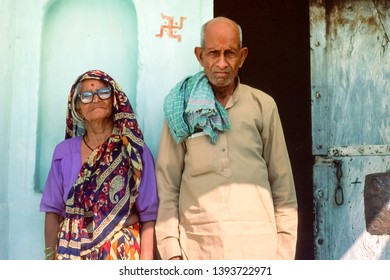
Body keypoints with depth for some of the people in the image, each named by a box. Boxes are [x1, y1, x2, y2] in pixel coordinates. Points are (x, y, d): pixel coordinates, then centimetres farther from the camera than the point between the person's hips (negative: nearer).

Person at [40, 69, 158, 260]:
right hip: (73, 254, 2)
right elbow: (53, 211, 6)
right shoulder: (64, 152, 3)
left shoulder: (135, 151, -4)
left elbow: (148, 216, -6)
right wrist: (51, 257, 1)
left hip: (122, 255, -2)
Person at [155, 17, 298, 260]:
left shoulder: (263, 105, 3)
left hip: (257, 241, 0)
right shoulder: (182, 108, 3)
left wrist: (285, 246, 2)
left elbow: (282, 181, 5)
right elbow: (167, 182, 2)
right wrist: (171, 247, -3)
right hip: (196, 242, 0)